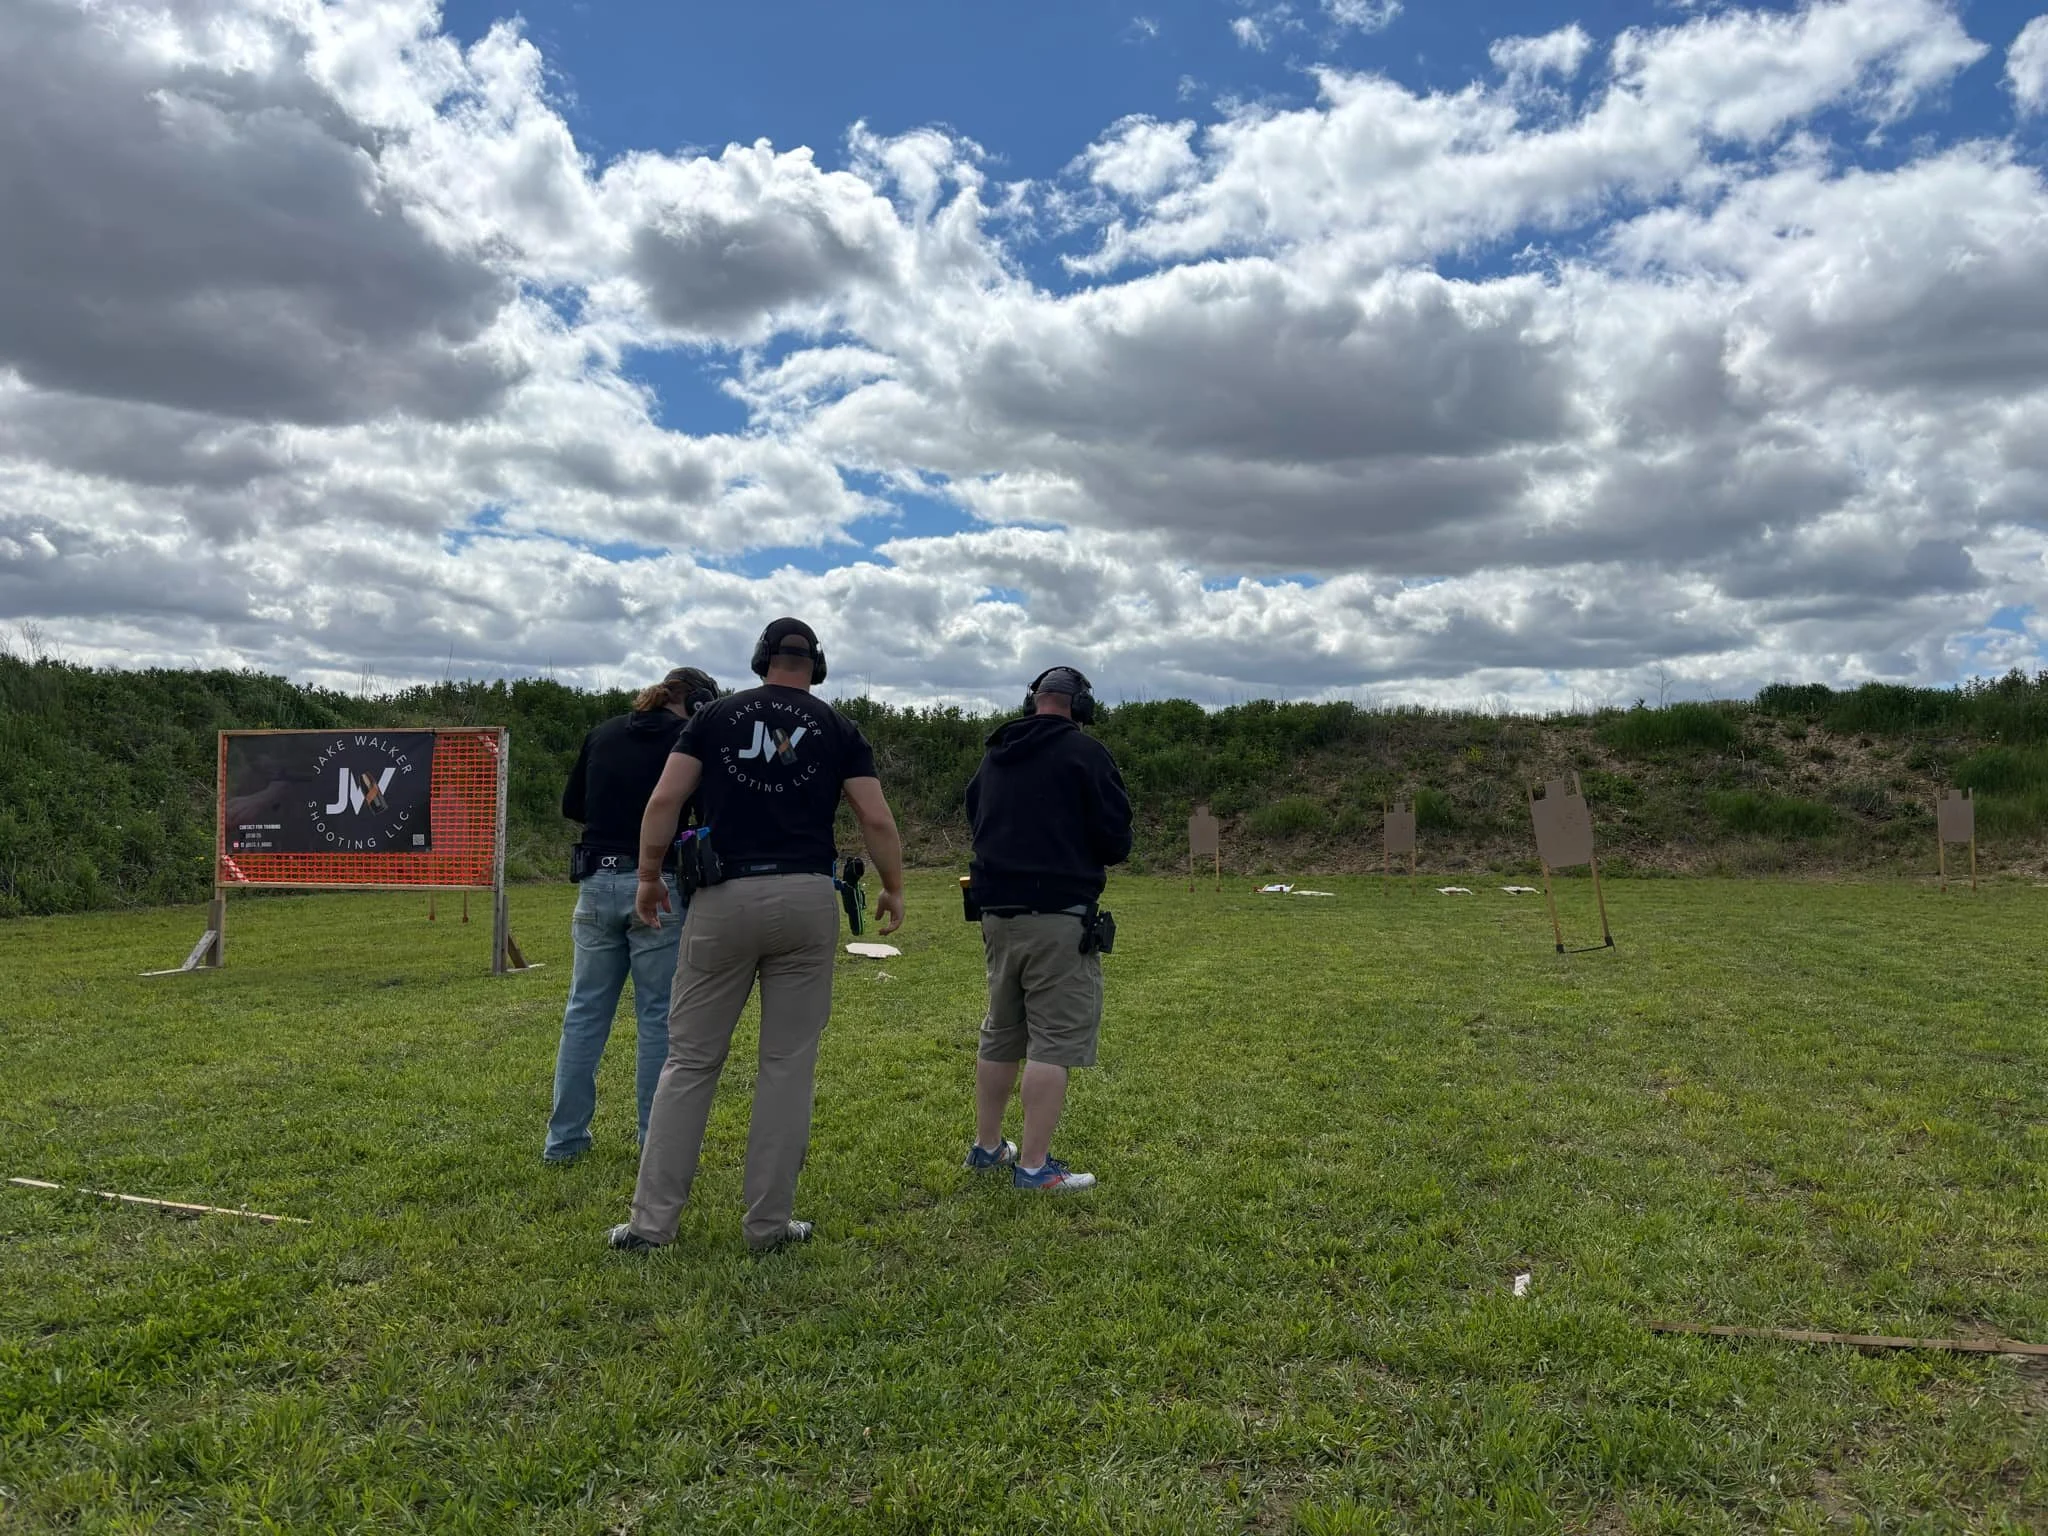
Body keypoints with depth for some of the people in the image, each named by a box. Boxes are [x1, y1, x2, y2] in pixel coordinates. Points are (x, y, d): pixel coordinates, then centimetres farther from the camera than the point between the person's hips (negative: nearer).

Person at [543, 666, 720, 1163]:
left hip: (598, 883, 5)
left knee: (585, 1012, 12)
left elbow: (570, 806, 16)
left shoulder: (602, 733, 11)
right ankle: (657, 1142, 10)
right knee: (659, 1017, 4)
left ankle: (564, 1138, 17)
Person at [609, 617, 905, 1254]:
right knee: (788, 1065, 7)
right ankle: (770, 1224, 12)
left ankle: (652, 1220, 10)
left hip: (724, 897, 0)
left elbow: (664, 800, -1)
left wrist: (648, 878, 10)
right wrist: (893, 890, 15)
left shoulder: (715, 715, 8)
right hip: (807, 899, 0)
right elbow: (876, 820, 2)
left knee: (690, 1060, 8)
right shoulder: (838, 728, 8)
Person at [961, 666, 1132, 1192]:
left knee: (1000, 1033, 19)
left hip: (997, 912, 7)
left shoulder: (994, 755, 12)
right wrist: (1092, 859, 10)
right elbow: (1116, 839, -10)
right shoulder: (1085, 753, -7)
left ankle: (987, 1146, 28)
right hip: (1058, 916, -7)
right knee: (1055, 1039, -3)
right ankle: (1034, 1167, -3)